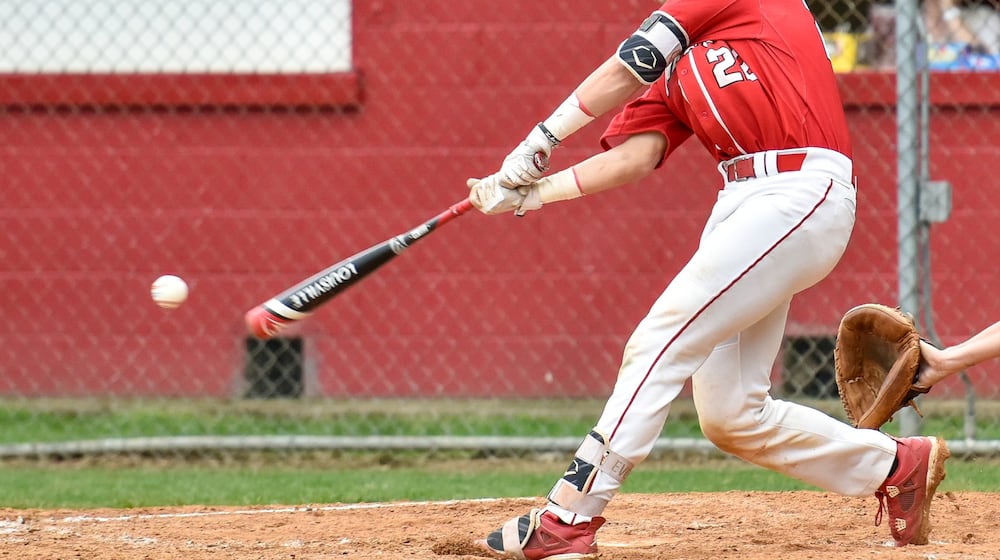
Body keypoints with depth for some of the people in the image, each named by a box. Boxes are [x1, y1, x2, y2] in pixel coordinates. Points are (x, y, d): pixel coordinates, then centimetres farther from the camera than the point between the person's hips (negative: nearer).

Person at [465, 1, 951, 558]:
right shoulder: (675, 61, 23)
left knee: (660, 342, -15)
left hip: (802, 193, -9)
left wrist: (541, 140, -1)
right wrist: (534, 192, 1)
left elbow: (628, 70, -5)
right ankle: (896, 464, 23)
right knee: (729, 413, 7)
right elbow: (635, 156, 10)